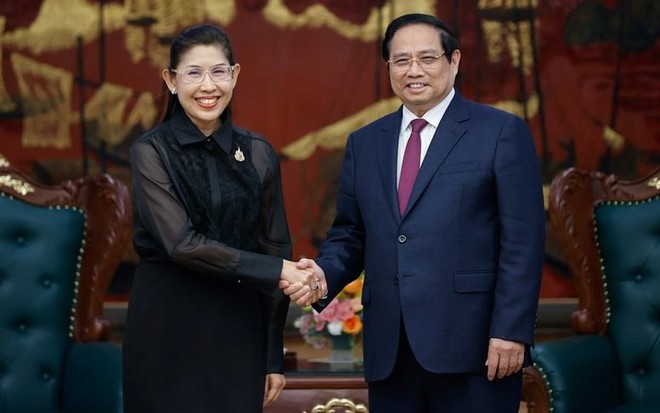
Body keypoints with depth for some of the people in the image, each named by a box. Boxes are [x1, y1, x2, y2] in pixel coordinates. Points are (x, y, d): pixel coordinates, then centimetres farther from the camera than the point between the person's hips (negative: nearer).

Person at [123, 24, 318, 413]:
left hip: (238, 327, 3)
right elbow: (181, 243, -15)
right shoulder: (152, 151, -4)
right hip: (169, 328, -2)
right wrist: (275, 272, -18)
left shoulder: (259, 153, 4)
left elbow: (275, 249, 6)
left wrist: (274, 356, 5)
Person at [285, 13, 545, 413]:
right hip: (388, 348, 4)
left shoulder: (502, 132, 0)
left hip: (471, 343, -4)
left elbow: (522, 241, -5)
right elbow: (350, 234, 17)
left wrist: (511, 331, -12)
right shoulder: (364, 142, 15)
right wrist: (325, 273, -5)